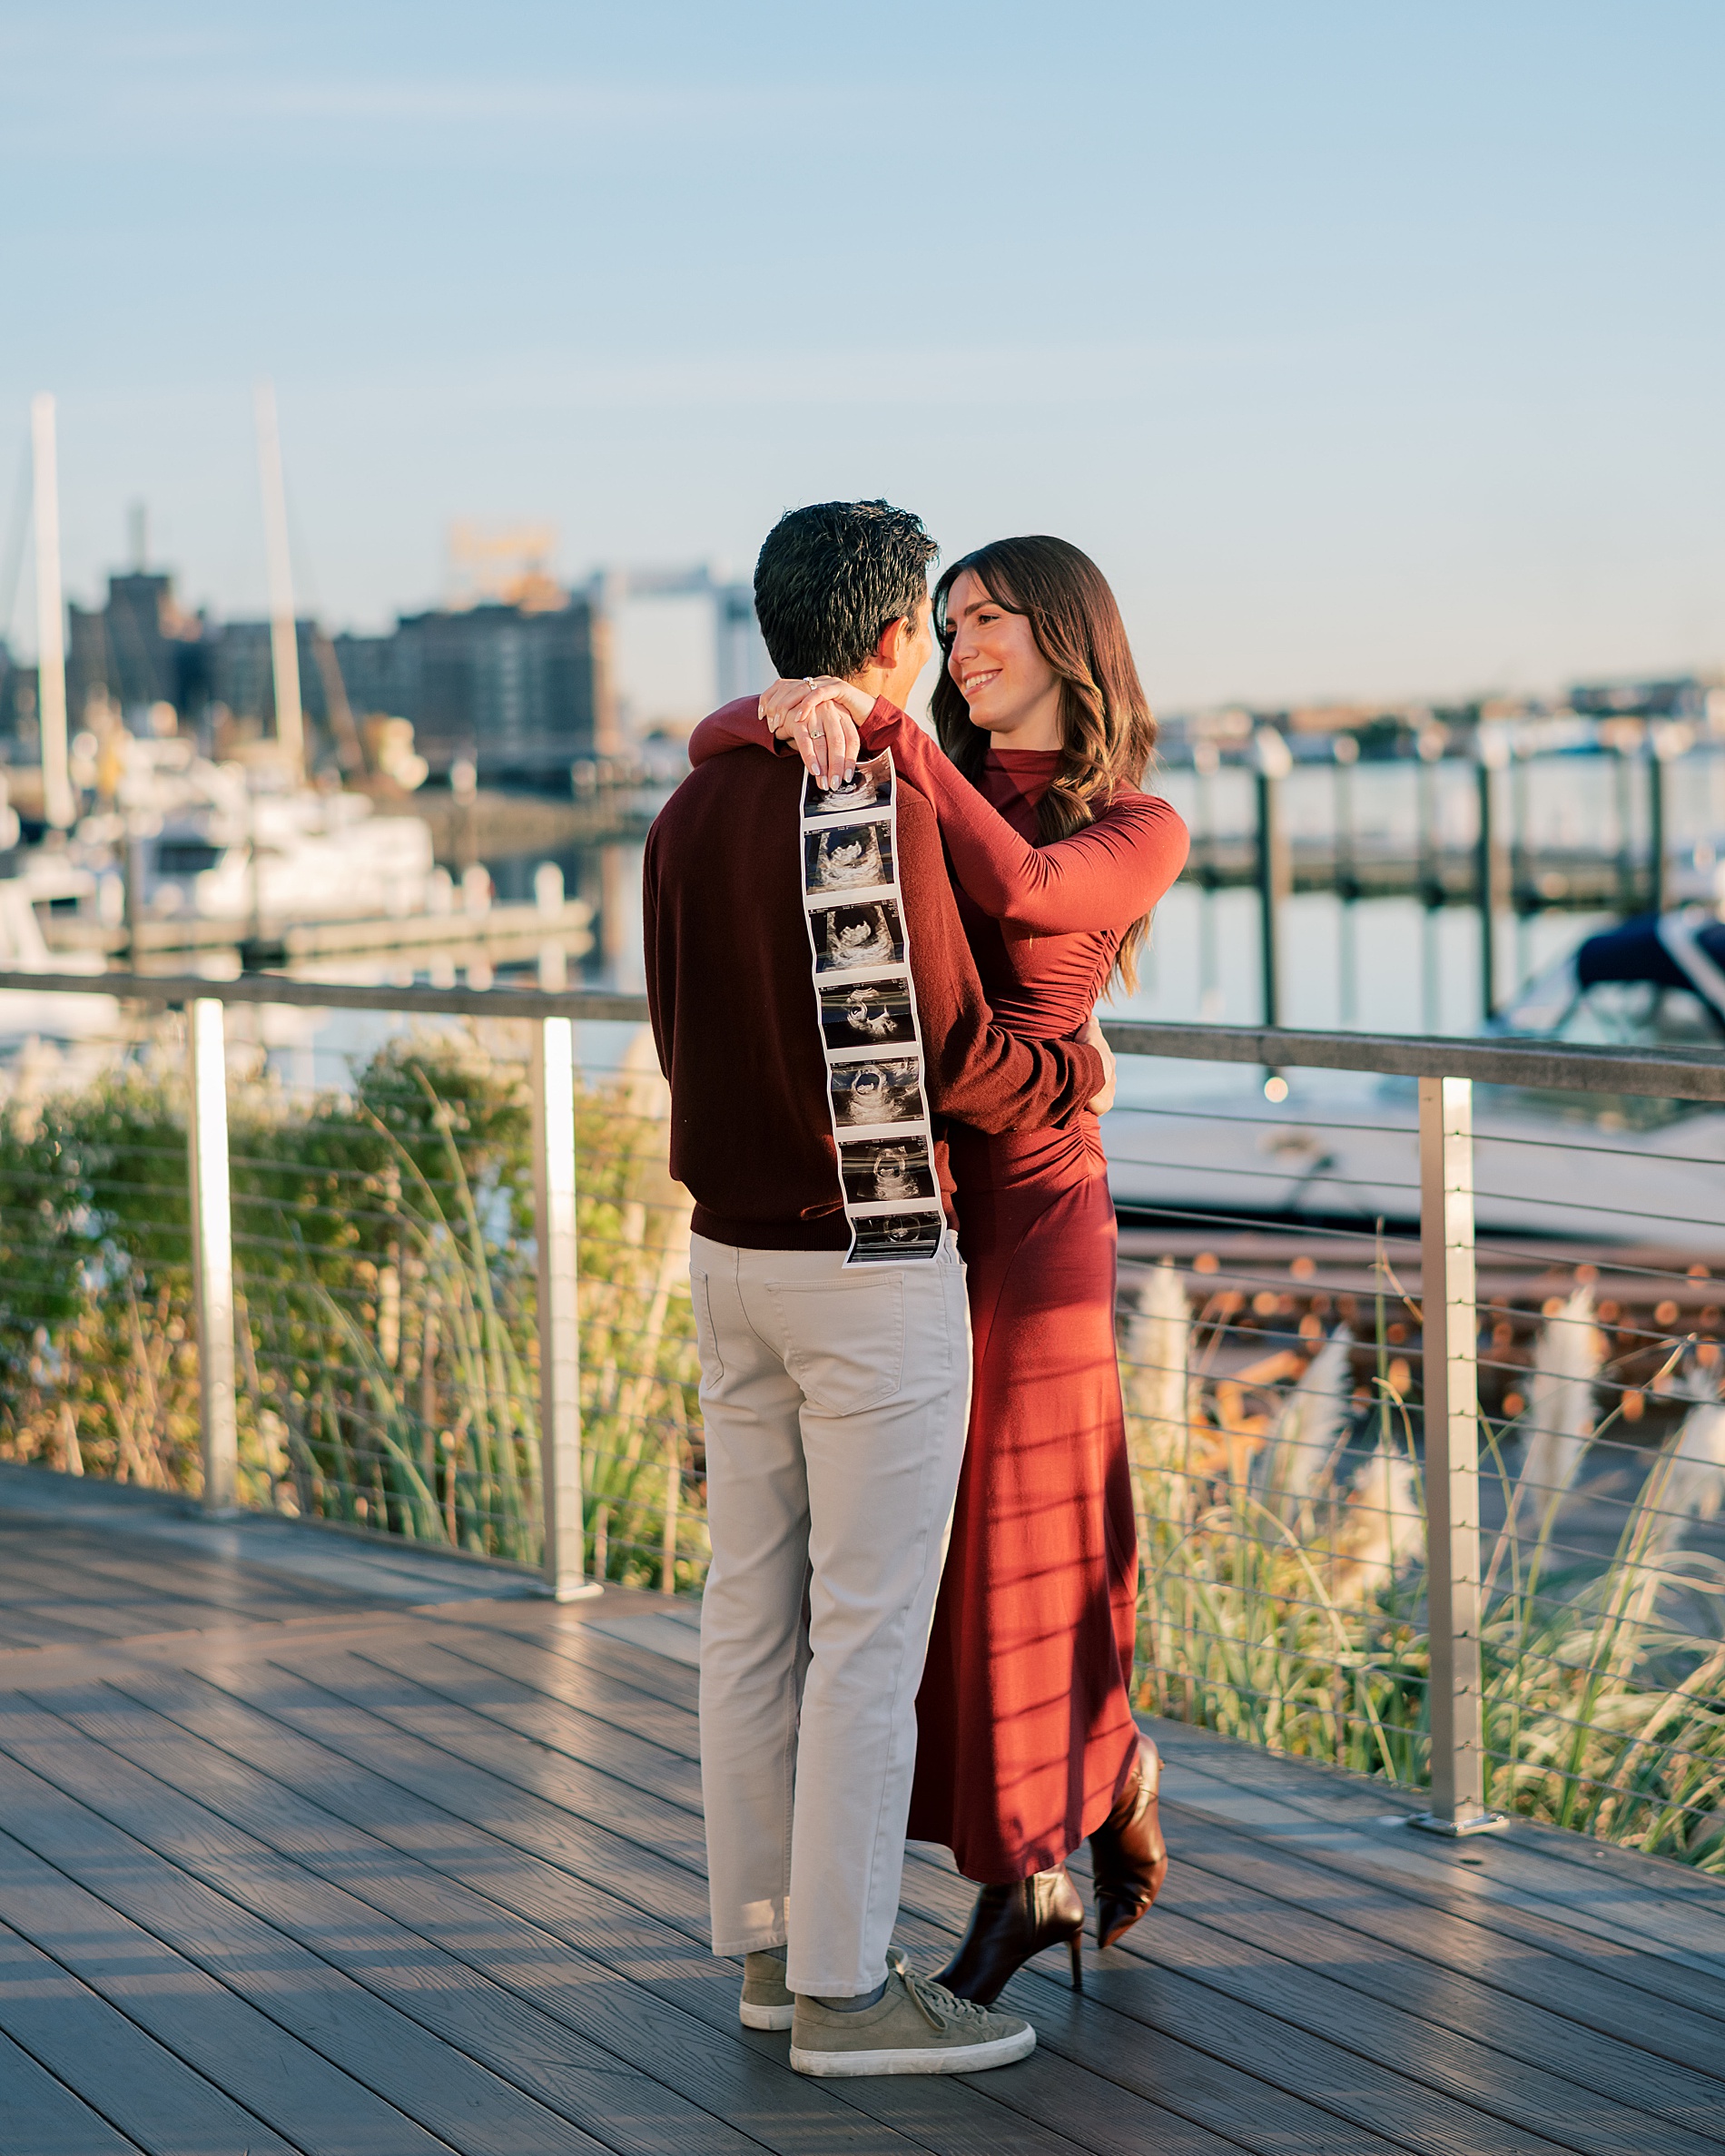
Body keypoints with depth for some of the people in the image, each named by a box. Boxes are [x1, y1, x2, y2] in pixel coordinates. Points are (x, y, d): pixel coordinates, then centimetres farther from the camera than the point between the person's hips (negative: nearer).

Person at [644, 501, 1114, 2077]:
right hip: (871, 1269, -8)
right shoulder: (883, 809, -19)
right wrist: (1074, 1078, 1)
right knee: (871, 1628, -2)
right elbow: (946, 1052, -19)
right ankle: (846, 1990, 2)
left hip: (734, 1251, 8)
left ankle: (772, 1942, 21)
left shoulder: (692, 813, 7)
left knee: (755, 1612, 12)